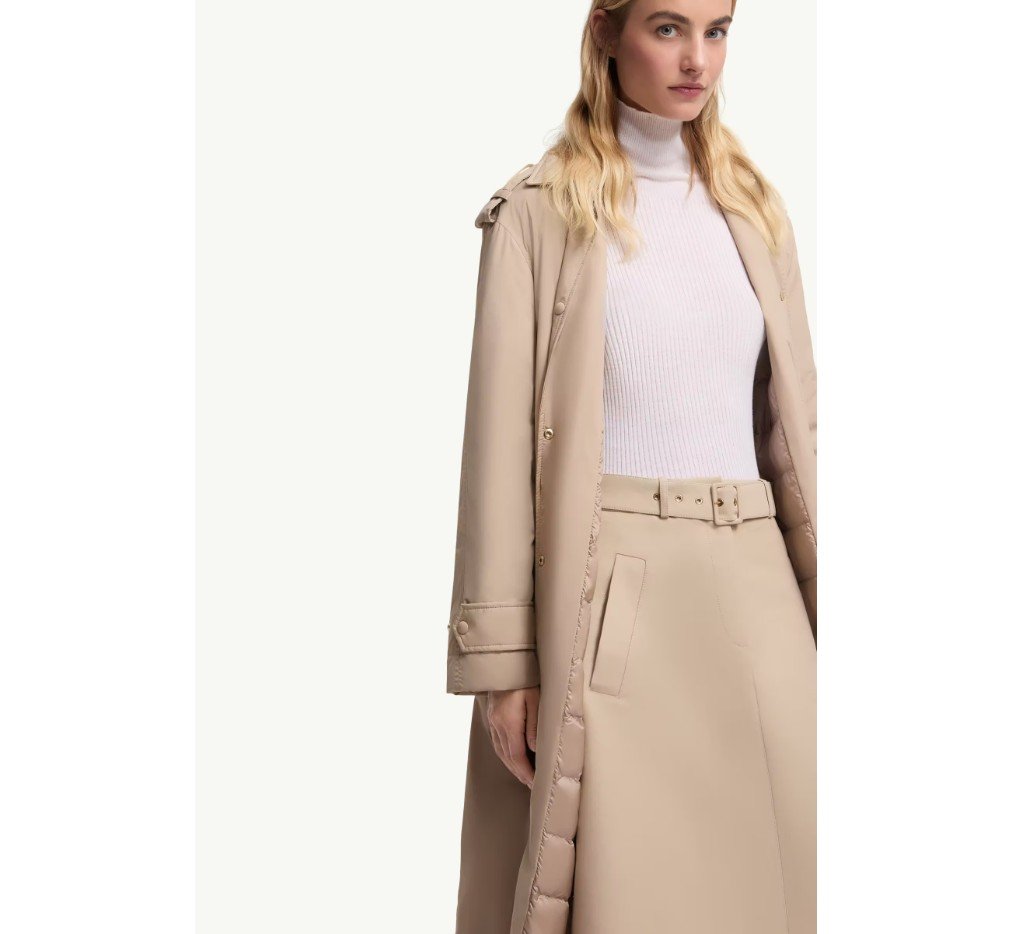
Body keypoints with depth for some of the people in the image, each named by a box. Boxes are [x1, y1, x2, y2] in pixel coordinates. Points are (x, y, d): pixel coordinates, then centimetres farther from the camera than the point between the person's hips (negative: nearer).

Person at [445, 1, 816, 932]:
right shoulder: (543, 208, -1)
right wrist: (499, 655, -10)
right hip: (608, 594, -4)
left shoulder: (753, 206, 14)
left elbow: (792, 418, 14)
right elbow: (499, 437, -5)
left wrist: (818, 597, 8)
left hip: (752, 577, 5)